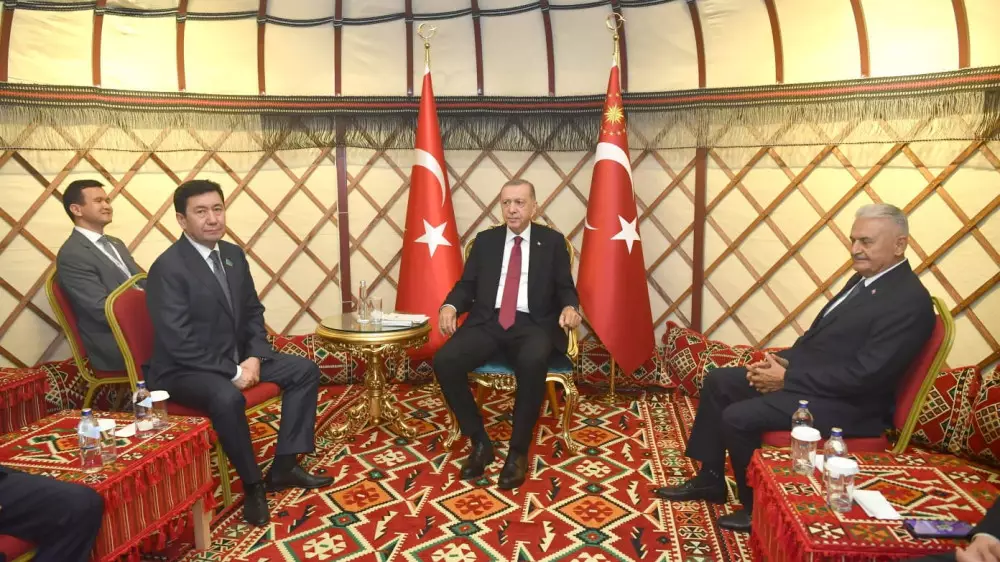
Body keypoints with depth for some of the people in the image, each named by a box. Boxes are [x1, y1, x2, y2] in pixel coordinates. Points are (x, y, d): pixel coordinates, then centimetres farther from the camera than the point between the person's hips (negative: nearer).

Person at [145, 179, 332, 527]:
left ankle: (283, 467, 4)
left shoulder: (233, 254, 4)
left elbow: (253, 312, 9)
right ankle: (252, 484, -12)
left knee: (305, 370, 0)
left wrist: (254, 358, -7)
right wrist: (233, 372, -22)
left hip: (238, 358, 8)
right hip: (184, 370, -8)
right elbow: (179, 343, -23)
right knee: (227, 397, -37)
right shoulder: (167, 268, -19)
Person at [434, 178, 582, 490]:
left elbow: (566, 288, 8)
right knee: (444, 361, -24)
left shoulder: (553, 241, 9)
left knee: (533, 362, -37)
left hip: (533, 324, -2)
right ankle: (480, 442, -5)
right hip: (487, 322, 3)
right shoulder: (485, 240, 15)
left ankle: (518, 451, -16)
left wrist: (569, 307, -15)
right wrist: (450, 305, -9)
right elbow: (467, 285, 12)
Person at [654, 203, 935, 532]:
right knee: (718, 381, 7)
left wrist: (787, 378, -20)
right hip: (804, 374, 10)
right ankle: (710, 479, 17)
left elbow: (863, 375, -25)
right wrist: (784, 360, 0)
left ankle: (759, 508, 2)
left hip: (845, 404, -10)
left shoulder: (909, 301, -19)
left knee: (737, 417, -23)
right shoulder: (865, 279, 11)